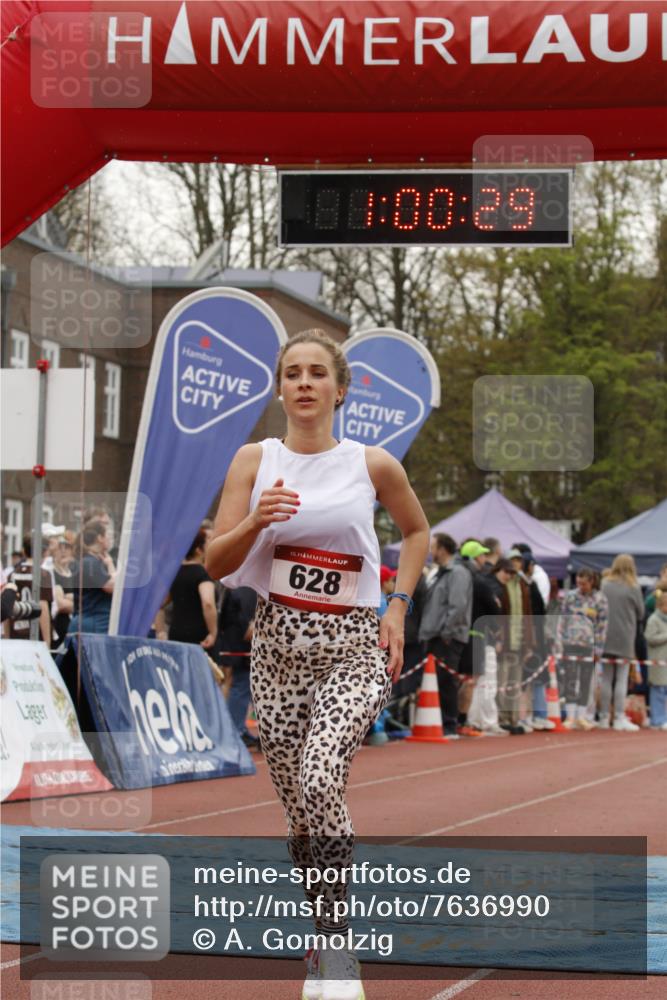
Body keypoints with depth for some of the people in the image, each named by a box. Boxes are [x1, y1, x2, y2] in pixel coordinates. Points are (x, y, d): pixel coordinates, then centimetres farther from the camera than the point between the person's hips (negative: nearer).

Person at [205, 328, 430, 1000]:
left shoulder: (373, 465, -1)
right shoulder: (254, 460, 1)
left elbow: (417, 530, 17)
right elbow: (216, 563, -2)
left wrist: (398, 607, 5)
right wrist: (256, 522, -21)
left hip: (354, 648, -2)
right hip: (279, 647, 3)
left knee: (320, 781, -25)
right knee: (298, 807, 6)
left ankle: (336, 943, -15)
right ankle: (324, 944, 24)